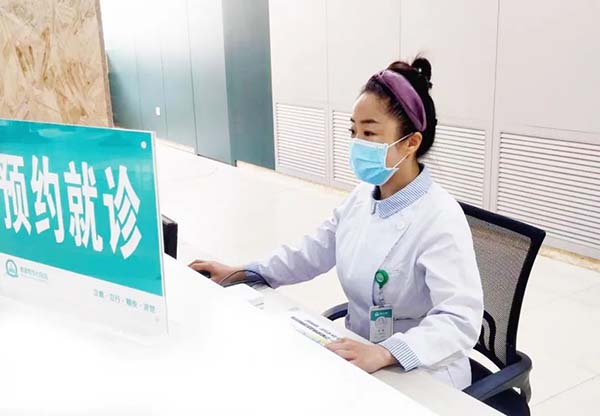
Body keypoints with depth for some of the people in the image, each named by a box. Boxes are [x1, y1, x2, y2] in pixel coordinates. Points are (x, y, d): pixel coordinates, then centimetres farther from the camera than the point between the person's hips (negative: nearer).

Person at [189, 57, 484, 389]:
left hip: (420, 381, -6)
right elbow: (313, 253, 13)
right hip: (359, 359, 7)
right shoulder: (362, 197, 2)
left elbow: (459, 320, -31)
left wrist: (384, 353, -45)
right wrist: (240, 273, 7)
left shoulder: (440, 218, -23)